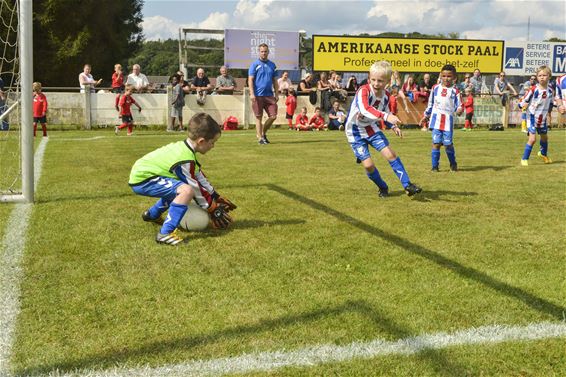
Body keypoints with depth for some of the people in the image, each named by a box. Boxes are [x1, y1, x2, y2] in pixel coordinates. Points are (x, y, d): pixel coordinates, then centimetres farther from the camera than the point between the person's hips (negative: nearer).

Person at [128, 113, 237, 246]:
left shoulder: (184, 148, 5)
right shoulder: (185, 159, -24)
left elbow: (199, 178, 15)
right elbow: (195, 187, -15)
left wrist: (217, 198, 21)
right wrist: (212, 209, -3)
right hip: (142, 179, -10)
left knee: (177, 187, 31)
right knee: (186, 190, -27)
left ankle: (152, 214, 47)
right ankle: (165, 233, -25)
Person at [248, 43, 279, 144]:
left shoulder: (272, 65, 13)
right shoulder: (254, 65, 1)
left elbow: (275, 81, 16)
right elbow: (250, 80, -4)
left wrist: (276, 94, 9)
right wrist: (252, 94, -13)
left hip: (269, 95, 4)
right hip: (258, 95, -4)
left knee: (273, 116, -1)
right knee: (259, 117, 1)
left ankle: (263, 133, 19)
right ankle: (260, 138, 8)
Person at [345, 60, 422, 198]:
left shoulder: (386, 95, -5)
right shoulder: (363, 91, -27)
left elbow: (386, 113, 13)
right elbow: (365, 109, -47)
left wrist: (394, 126, -6)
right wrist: (386, 116, -59)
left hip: (371, 128, 5)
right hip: (355, 131, -5)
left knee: (391, 154, -7)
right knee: (368, 164, -10)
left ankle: (407, 185, 1)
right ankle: (383, 188, 15)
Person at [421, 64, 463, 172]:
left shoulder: (455, 91, 2)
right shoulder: (435, 88, 8)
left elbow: (459, 105, 0)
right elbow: (430, 103, 18)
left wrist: (459, 110, -22)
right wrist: (426, 115, 21)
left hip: (448, 120, -1)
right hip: (436, 119, 1)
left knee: (448, 143, 0)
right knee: (436, 142, -2)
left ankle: (453, 164, 21)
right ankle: (435, 166, 6)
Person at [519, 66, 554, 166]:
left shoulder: (550, 91, -2)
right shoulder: (534, 89, -17)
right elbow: (524, 99, -11)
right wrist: (521, 104, -23)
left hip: (543, 118, 6)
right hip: (532, 116, -5)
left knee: (544, 137, 22)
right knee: (532, 138, -17)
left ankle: (543, 154, 51)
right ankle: (524, 159, -4)